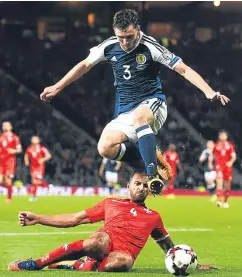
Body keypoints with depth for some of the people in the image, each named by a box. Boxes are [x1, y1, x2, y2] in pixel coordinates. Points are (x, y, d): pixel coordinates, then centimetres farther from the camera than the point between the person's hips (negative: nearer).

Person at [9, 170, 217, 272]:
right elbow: (74, 220, 21)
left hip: (123, 254, 0)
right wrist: (37, 219, 14)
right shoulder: (111, 203, 23)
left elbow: (170, 249, 34)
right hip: (104, 246, 0)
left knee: (121, 262, -41)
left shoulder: (153, 217, 26)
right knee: (99, 241, -40)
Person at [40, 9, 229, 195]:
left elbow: (184, 69, -13)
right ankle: (150, 155, -1)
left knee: (138, 116, -41)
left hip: (152, 104, -5)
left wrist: (209, 92, -26)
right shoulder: (109, 47, 0)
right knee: (105, 148, -21)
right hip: (125, 113, 5)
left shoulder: (150, 46, -13)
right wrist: (57, 87, 19)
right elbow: (85, 65, 17)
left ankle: (153, 174, -42)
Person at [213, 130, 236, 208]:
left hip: (228, 167, 1)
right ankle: (219, 200, -27)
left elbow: (234, 156, -3)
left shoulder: (230, 145, 2)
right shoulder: (216, 145, 4)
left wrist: (231, 162, -23)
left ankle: (225, 201, 26)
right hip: (219, 167, -1)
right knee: (219, 183, -19)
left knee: (227, 186, 9)